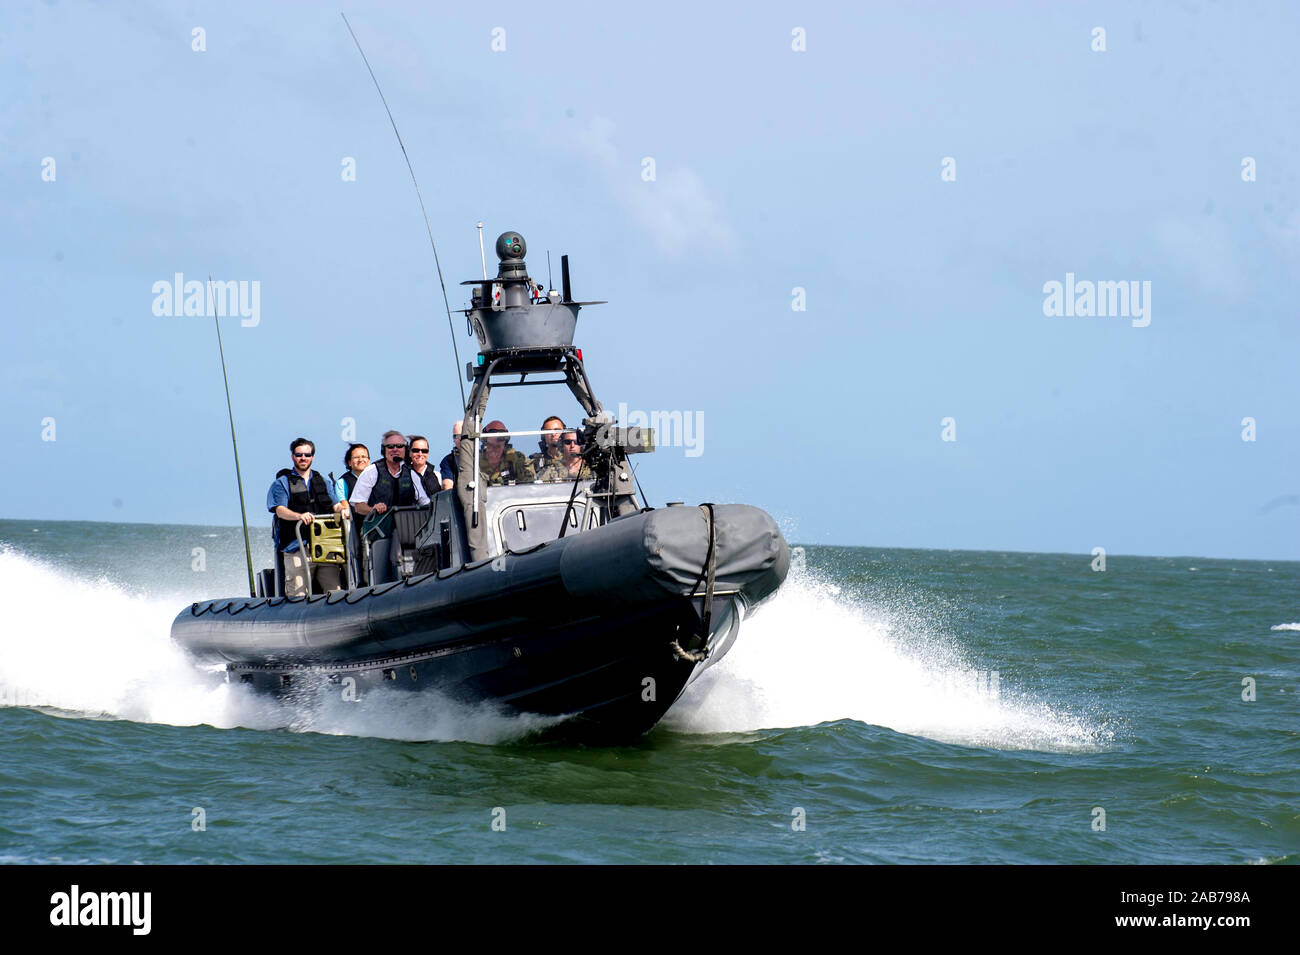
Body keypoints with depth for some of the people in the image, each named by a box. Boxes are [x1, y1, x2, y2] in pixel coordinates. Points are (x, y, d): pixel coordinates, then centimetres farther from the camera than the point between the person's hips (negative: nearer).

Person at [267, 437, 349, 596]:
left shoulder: (322, 482, 24)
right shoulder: (282, 483, 9)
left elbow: (336, 505, 16)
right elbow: (280, 510, -6)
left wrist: (343, 510, -10)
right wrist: (299, 516, -27)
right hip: (296, 547, -4)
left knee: (335, 593, -5)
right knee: (299, 596, -14)